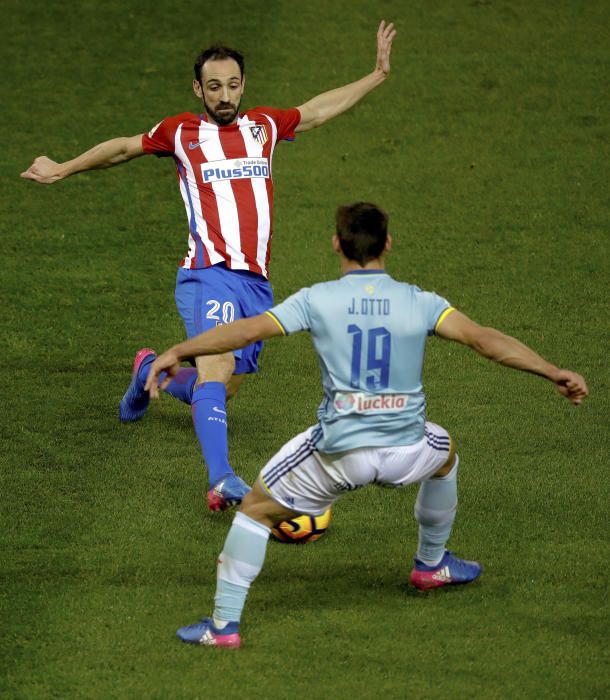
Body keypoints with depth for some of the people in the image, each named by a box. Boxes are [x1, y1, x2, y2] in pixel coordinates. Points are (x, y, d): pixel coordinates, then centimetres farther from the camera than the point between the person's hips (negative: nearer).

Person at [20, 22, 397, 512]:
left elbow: (323, 108, 29)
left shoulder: (264, 126, 15)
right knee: (217, 365, -27)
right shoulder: (182, 132, 6)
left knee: (222, 389, 10)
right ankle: (221, 480, -39)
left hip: (258, 283, 5)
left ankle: (151, 372, 41)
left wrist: (378, 75, 29)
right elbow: (124, 148, 22)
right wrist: (64, 170, 31)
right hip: (210, 273, -5)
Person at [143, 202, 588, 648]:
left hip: (337, 453, -2)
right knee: (444, 450, 37)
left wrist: (177, 353, -5)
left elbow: (248, 330, -9)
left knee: (258, 508, 16)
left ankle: (225, 623, 10)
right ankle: (432, 564, 52)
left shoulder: (317, 301, -4)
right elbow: (482, 338, -8)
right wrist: (553, 372, -6)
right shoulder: (418, 302, -1)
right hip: (406, 451, 2)